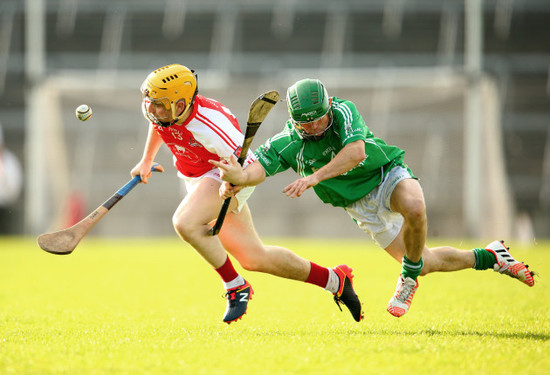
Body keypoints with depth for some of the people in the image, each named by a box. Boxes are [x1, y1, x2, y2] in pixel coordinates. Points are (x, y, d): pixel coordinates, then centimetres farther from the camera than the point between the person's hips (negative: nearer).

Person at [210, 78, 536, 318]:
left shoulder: (343, 112, -22)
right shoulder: (287, 144, -12)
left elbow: (356, 153, -38)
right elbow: (259, 167, -25)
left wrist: (314, 177, -49)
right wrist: (238, 178, -49)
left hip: (388, 175, -4)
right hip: (361, 205, 4)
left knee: (414, 209, -41)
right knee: (427, 261, 4)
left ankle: (409, 277, -17)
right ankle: (488, 257, 27)